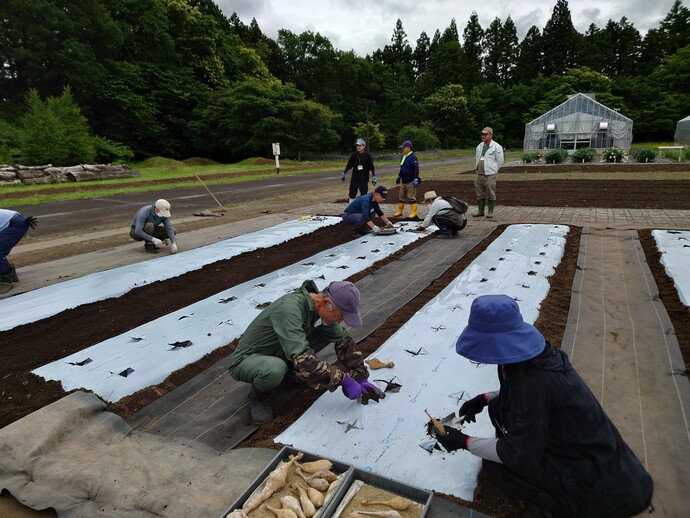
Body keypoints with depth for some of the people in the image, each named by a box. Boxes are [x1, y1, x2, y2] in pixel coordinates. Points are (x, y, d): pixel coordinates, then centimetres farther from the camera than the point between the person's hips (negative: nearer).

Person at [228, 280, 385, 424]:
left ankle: (290, 372, 10)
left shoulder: (321, 308, -11)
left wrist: (361, 379, -6)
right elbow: (301, 357, -43)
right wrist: (343, 380, -37)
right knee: (275, 369, -41)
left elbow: (344, 341, 0)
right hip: (247, 359, -7)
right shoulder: (290, 308, -36)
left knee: (327, 332, -5)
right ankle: (258, 396, -7)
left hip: (278, 354, 7)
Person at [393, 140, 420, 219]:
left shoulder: (413, 157, -14)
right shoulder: (404, 157, 14)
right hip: (403, 181, 9)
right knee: (401, 197, 13)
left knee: (411, 197, -5)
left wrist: (416, 179, -23)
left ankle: (414, 213, 1)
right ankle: (399, 211, 23)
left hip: (410, 182, -9)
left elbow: (416, 169, -19)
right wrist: (399, 176, 27)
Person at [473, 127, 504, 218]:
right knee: (480, 194, 10)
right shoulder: (479, 146, 15)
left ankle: (490, 212, 5)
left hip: (490, 175, -6)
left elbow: (500, 161, -2)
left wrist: (493, 169, 2)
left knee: (491, 194, -2)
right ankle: (480, 211, 19)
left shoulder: (496, 147, -5)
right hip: (479, 174, 6)